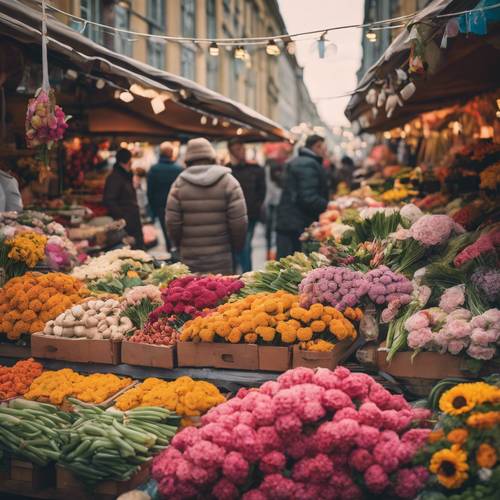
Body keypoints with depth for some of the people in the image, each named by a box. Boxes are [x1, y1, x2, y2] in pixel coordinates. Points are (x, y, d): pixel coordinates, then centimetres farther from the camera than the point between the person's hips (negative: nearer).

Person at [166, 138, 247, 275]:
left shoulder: (179, 183, 0)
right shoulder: (228, 181, -2)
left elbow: (172, 222, -3)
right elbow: (239, 221, -7)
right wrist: (237, 247, 9)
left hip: (190, 260, 1)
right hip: (221, 260, -1)